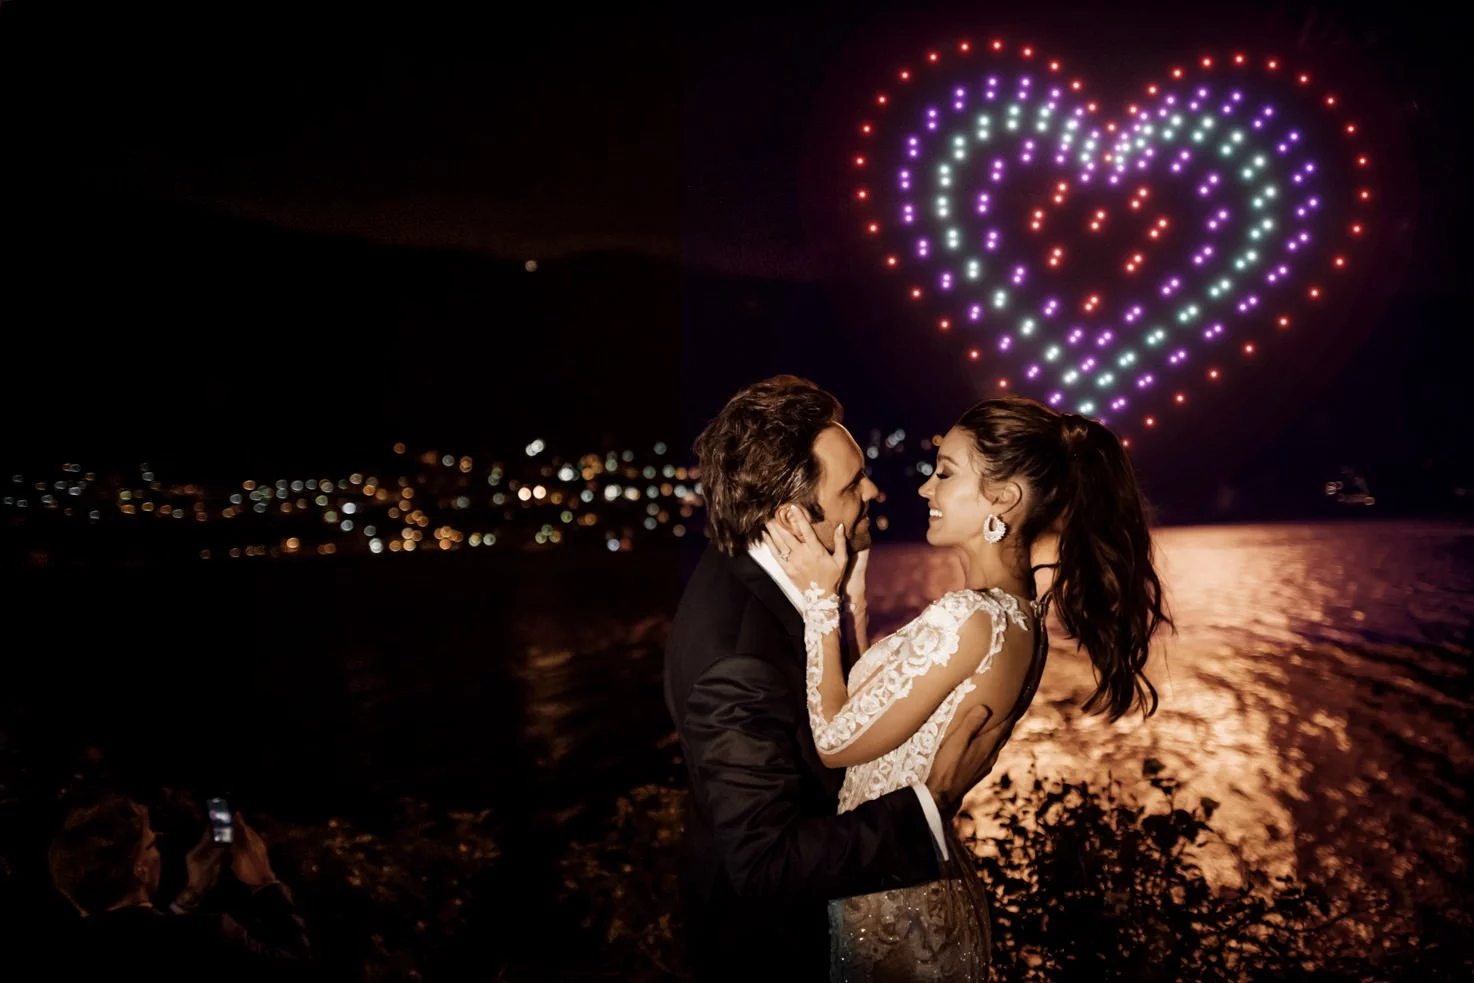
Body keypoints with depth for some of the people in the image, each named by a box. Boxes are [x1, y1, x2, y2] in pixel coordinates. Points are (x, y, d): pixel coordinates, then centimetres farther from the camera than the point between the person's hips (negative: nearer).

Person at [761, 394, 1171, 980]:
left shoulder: (965, 619, -27)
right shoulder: (1018, 613, 1)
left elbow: (833, 740, -20)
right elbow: (871, 695, 5)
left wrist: (820, 597, -17)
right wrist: (844, 583, 5)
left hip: (891, 904, -8)